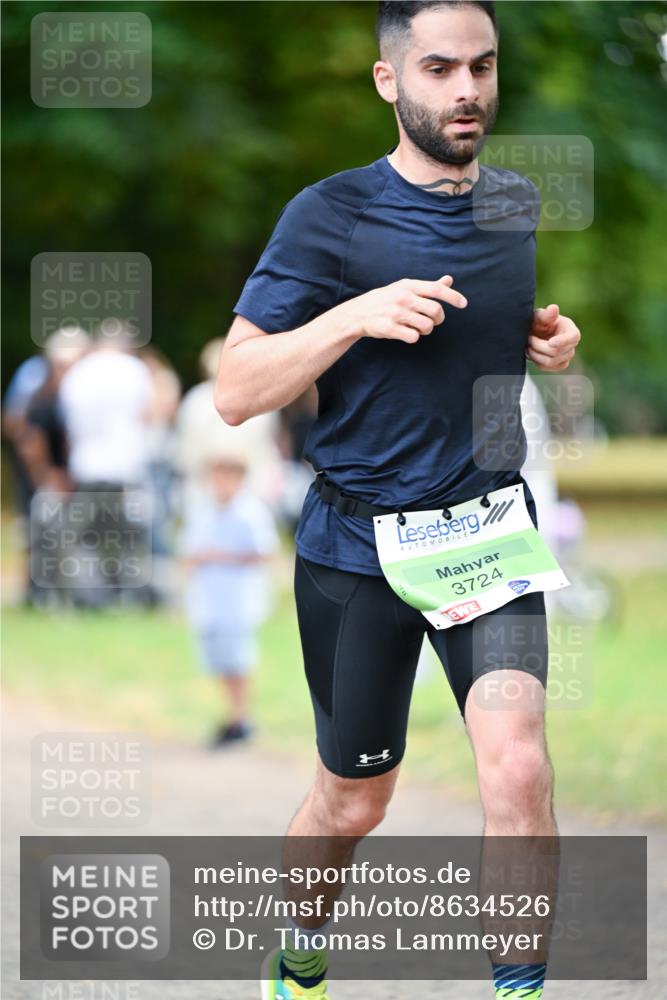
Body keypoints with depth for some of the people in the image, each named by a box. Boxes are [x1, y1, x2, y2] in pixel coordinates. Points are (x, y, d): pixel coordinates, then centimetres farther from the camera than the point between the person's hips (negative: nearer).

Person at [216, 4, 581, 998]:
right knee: (353, 802, 11)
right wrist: (355, 317, -26)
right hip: (356, 544, -2)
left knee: (517, 765, -20)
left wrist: (560, 343, 1)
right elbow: (235, 392, -12)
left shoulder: (525, 207, 4)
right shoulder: (330, 215, -10)